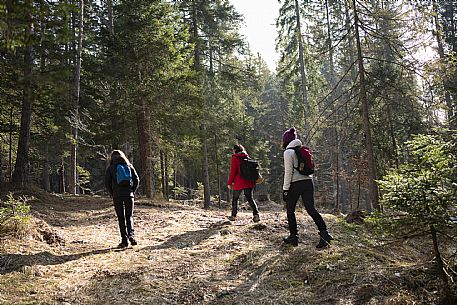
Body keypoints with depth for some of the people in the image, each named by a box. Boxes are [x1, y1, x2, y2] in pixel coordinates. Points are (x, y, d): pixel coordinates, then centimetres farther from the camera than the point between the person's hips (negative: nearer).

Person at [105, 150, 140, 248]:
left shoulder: (111, 168, 4)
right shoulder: (129, 166, 9)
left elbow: (107, 183, -2)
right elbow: (136, 180, 3)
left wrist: (112, 194, 8)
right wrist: (132, 191, 9)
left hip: (117, 195, -1)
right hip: (129, 194, 2)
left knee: (121, 218, 6)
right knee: (129, 216, 10)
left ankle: (124, 240, 5)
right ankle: (131, 236, -10)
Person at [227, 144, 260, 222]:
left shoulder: (235, 158, -5)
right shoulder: (247, 157, 11)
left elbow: (233, 171, -8)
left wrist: (229, 183, -3)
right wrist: (254, 180, 16)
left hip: (239, 183, -4)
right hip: (249, 182, 5)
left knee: (235, 199, 11)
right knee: (250, 198, 8)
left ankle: (233, 215, 16)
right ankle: (256, 214, -8)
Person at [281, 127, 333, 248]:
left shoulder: (288, 152, -7)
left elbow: (288, 172, -11)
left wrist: (285, 189, -8)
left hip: (295, 184, -6)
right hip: (308, 182, 6)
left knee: (290, 210, 10)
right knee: (311, 209, 3)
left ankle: (293, 236, 14)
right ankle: (324, 232, -12)